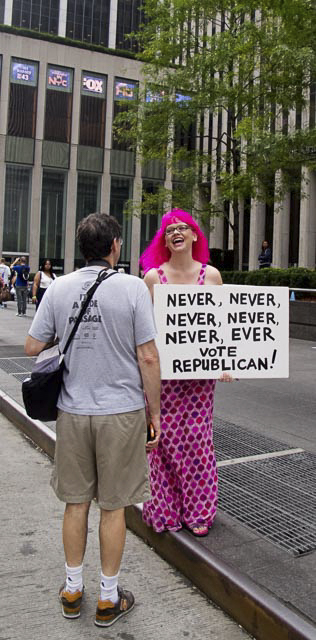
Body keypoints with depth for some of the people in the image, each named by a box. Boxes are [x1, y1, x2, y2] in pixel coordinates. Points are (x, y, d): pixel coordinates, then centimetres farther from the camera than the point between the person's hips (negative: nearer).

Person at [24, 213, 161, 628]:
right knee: (112, 507, 10)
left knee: (76, 503, 16)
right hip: (121, 412, -3)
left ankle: (72, 591, 32)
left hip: (73, 411, 3)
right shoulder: (133, 287, -11)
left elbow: (32, 347, 3)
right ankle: (108, 599, 25)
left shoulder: (59, 289, -2)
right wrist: (155, 412, -2)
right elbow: (148, 357, -12)